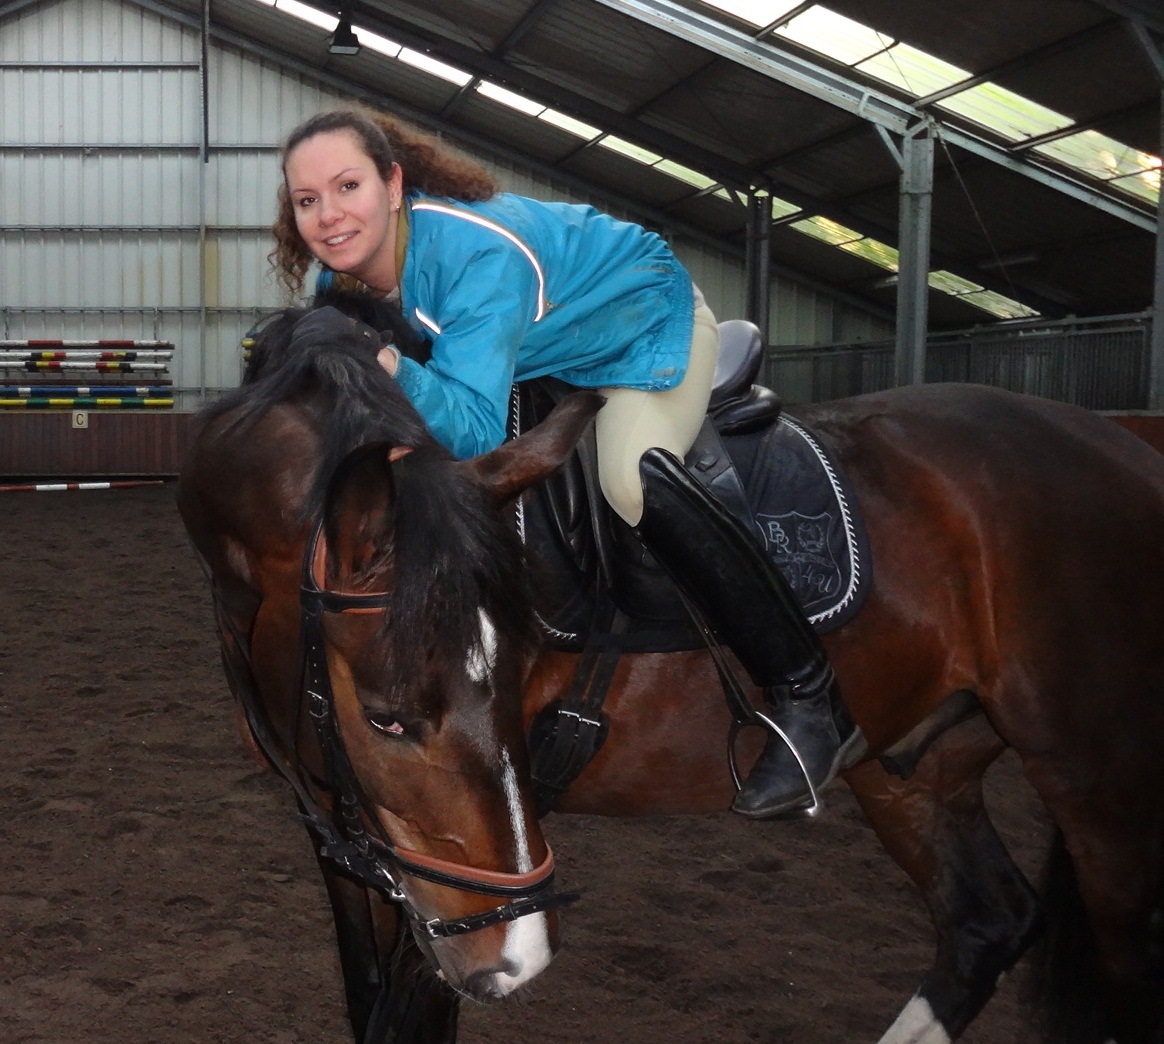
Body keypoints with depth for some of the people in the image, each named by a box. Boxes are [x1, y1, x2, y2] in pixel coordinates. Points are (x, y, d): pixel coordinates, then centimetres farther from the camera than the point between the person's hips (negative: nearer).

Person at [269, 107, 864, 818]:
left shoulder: (477, 253, -38)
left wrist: (391, 370, -58)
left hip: (650, 325, -8)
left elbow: (475, 430, -44)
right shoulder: (344, 271, -16)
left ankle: (809, 698, -27)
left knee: (632, 476, -36)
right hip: (550, 355, 9)